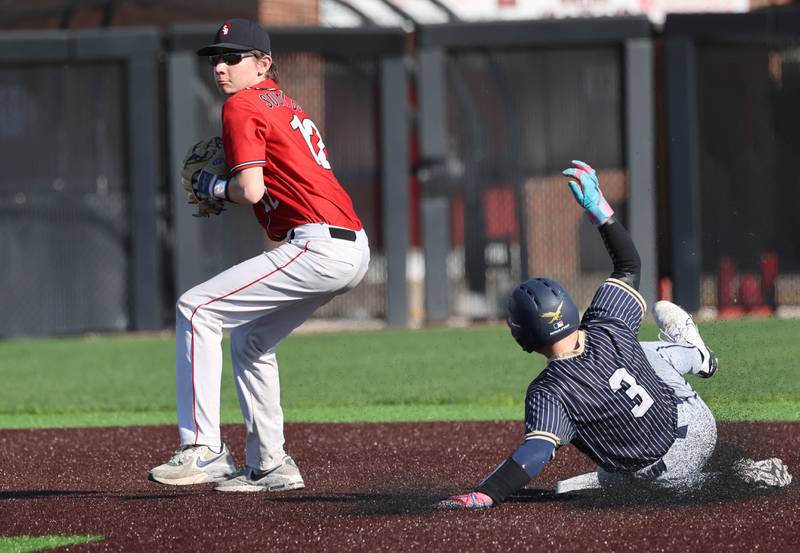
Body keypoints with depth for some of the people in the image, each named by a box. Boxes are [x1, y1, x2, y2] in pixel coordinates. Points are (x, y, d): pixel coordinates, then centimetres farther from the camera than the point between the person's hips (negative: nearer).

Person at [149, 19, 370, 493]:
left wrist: (212, 186, 6)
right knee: (251, 337, 25)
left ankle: (203, 450, -15)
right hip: (354, 249, 10)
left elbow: (251, 190, -13)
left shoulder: (242, 107, -3)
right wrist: (232, 182, 18)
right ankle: (269, 466, 25)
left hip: (319, 245, -10)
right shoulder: (287, 106, 25)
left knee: (196, 310, -9)